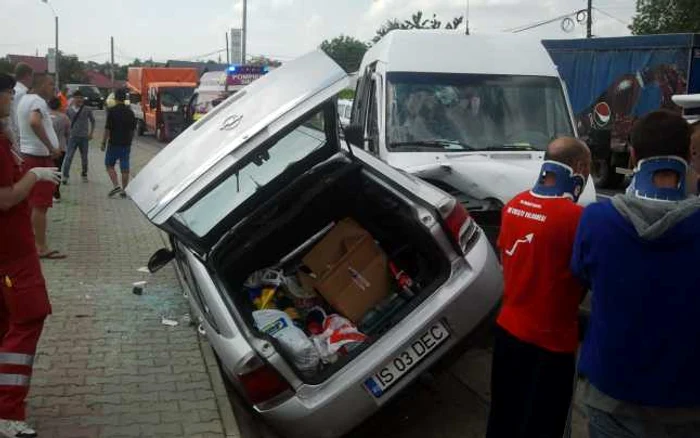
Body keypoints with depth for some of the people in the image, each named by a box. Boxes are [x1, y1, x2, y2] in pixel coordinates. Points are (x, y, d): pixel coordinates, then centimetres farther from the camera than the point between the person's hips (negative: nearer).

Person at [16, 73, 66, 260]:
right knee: (41, 204, -7)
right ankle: (42, 247, -4)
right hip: (39, 156, -10)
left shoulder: (25, 99, 16)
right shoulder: (38, 101, -16)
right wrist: (51, 146, -31)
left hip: (28, 154, 10)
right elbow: (34, 122, -36)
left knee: (33, 202, 18)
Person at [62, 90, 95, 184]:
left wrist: (91, 133, 2)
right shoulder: (69, 110, 1)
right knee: (68, 157, -7)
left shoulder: (87, 109, -1)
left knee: (84, 157, 11)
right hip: (72, 137, 0)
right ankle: (65, 176, -4)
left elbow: (92, 121, 8)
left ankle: (84, 174, 27)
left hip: (84, 137, 0)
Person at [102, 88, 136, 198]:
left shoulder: (112, 111, -9)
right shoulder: (130, 112, 6)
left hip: (114, 143, -4)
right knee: (125, 168, 5)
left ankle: (116, 185, -6)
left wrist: (104, 142, -4)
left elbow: (108, 128, -11)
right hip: (126, 144, 4)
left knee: (109, 165, 9)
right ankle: (123, 190, 8)